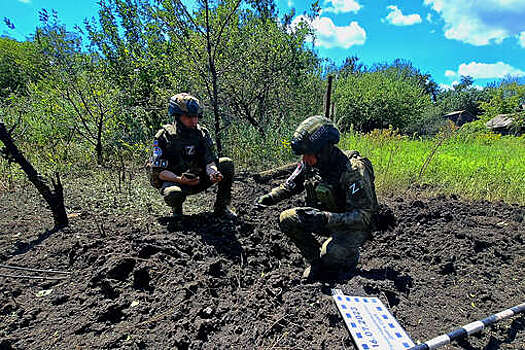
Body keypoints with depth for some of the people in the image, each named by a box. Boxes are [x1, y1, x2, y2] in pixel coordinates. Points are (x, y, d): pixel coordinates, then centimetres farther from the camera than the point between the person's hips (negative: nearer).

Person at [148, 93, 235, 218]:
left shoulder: (202, 133, -2)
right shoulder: (164, 136, -13)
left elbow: (209, 161, -8)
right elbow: (158, 171, -16)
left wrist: (213, 173, -33)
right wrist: (179, 179, -34)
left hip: (198, 179, 4)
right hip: (173, 180, -4)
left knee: (227, 163, -14)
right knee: (174, 193, -40)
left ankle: (221, 207, -4)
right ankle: (177, 210, 1)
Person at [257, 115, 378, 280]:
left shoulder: (353, 171, -30)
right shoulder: (309, 163, -10)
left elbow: (364, 216, -30)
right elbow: (291, 185, 6)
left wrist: (325, 219, -43)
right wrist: (270, 197, -12)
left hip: (355, 227, -6)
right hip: (325, 217, 6)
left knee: (330, 253, -32)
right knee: (287, 219, -12)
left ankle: (350, 257, 7)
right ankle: (318, 261, 5)